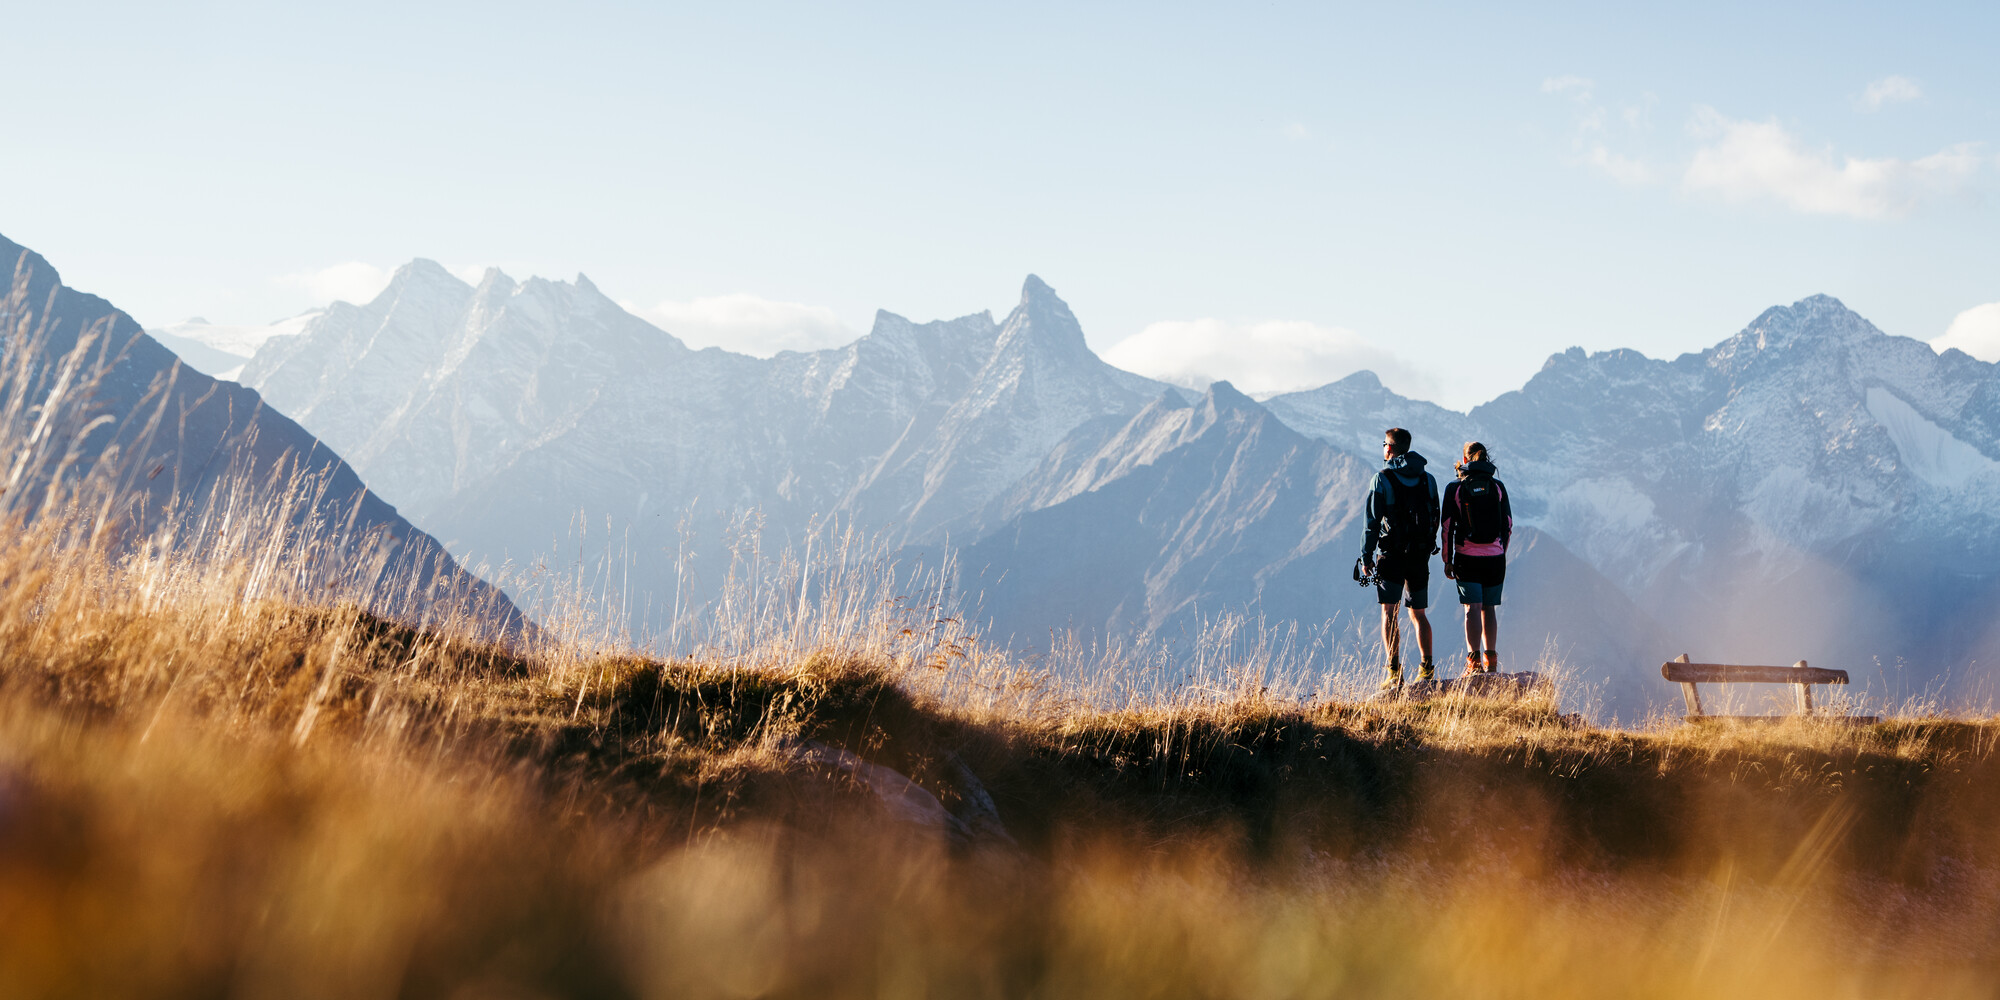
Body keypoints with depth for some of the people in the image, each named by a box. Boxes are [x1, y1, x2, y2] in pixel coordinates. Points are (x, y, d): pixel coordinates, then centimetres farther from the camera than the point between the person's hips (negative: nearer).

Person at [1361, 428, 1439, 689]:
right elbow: (1436, 519, 11)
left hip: (1391, 556, -5)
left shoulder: (1381, 480, -8)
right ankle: (1426, 669, 11)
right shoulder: (1428, 480, 8)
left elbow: (1372, 522, -9)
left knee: (1389, 613, -2)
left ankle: (1395, 673, -10)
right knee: (1418, 612, 14)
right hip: (1420, 556, 5)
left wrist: (1366, 556, -3)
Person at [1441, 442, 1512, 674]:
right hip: (1495, 557, 2)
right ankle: (1490, 661, 14)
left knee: (1473, 608, -4)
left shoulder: (1454, 489, -3)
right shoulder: (1498, 487, 3)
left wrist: (1447, 560, 4)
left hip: (1467, 558, -2)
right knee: (1489, 608, 11)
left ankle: (1474, 661, -12)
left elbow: (1447, 527, -2)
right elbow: (1508, 525, 6)